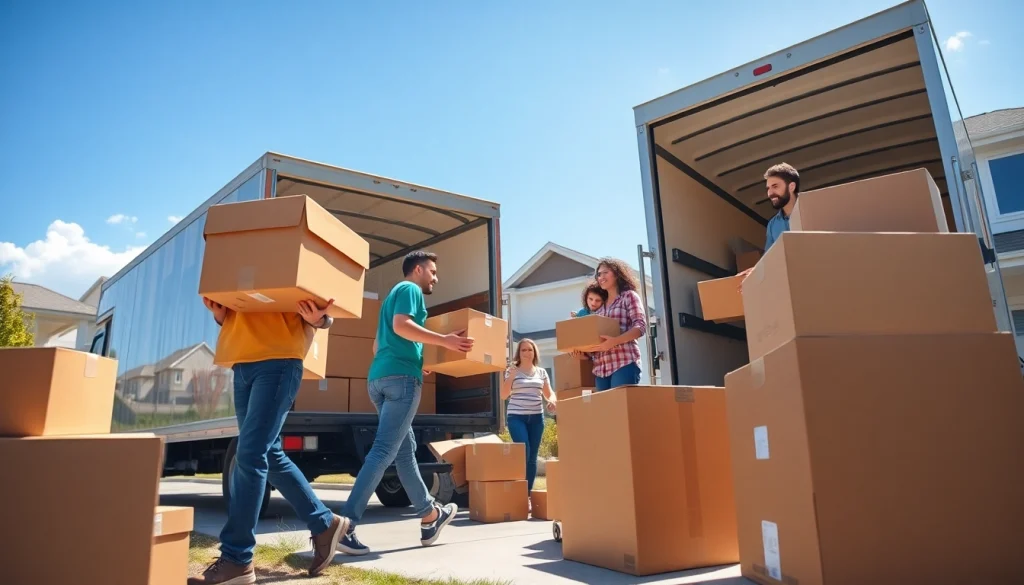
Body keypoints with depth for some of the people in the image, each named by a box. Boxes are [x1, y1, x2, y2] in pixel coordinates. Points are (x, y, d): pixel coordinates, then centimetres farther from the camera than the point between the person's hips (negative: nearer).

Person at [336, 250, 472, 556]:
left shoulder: (394, 294, 29)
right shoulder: (410, 289, 2)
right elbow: (401, 326, -16)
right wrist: (444, 340, -16)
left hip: (378, 377, 10)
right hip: (401, 376, -10)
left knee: (405, 450, 12)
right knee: (383, 451, -13)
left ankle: (430, 516, 23)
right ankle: (344, 525, -17)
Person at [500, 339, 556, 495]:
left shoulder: (542, 372, 11)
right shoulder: (512, 371, 2)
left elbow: (549, 394, 14)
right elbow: (503, 395, -2)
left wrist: (551, 401, -10)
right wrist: (511, 375, -12)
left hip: (536, 417, 3)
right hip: (516, 417, -3)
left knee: (532, 457, 3)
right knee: (523, 454, -14)